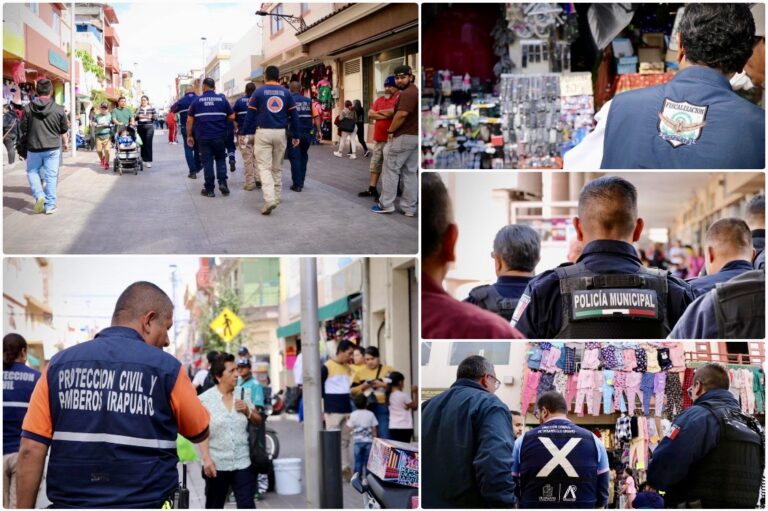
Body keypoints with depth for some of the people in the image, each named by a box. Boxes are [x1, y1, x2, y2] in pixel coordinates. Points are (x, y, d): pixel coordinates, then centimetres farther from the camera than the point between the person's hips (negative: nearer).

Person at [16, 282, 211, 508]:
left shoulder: (60, 364, 0)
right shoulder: (166, 367, -6)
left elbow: (30, 450, -3)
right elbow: (199, 433, 8)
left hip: (70, 502, 2)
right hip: (144, 501, -2)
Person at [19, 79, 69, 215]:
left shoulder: (28, 109, -6)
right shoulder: (58, 109, -5)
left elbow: (24, 130, 2)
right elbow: (64, 130, 6)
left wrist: (24, 144, 19)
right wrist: (66, 142, 24)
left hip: (34, 147, 0)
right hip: (53, 148, 0)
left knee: (32, 172, 18)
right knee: (51, 176, 5)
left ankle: (39, 195, -4)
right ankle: (50, 205, 6)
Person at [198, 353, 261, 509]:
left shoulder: (243, 395, 6)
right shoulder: (206, 399, -6)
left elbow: (258, 421, 15)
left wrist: (248, 411, -6)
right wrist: (206, 459, -19)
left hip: (242, 463, 2)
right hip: (217, 464, -2)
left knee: (247, 505, -4)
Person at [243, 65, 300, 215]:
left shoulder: (258, 92, -2)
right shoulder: (286, 93, 4)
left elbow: (250, 115, -3)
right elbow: (294, 116, 6)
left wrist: (246, 134, 4)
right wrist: (296, 135, 13)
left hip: (263, 133, -3)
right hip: (280, 133, 3)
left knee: (264, 167, -5)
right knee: (277, 168, 16)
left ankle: (269, 199, -21)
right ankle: (276, 197, 22)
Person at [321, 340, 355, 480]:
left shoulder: (348, 367, 13)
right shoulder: (327, 367, -8)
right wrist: (323, 409, -9)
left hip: (347, 410, 7)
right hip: (333, 411, -7)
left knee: (345, 440, 9)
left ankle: (345, 468, 14)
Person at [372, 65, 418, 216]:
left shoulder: (407, 93, -17)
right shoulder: (415, 91, 16)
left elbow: (402, 114, -25)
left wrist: (391, 131, -14)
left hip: (403, 137, -10)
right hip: (415, 136, 10)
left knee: (391, 169, -1)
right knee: (410, 172, 8)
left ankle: (386, 204, 1)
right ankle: (409, 207, 8)